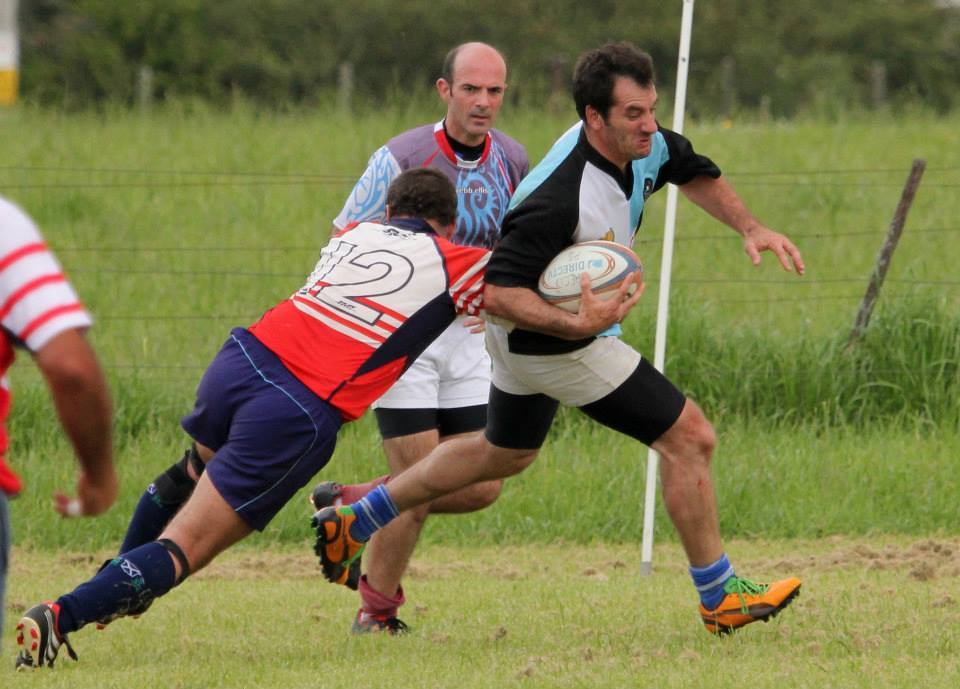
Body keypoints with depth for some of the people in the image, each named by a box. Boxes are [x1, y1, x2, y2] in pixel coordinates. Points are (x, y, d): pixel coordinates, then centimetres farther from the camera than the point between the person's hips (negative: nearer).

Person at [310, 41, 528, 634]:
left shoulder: (513, 161, 2)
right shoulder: (402, 157, -15)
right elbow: (346, 239, -8)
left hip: (468, 335, 5)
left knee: (482, 488, 0)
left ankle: (352, 505, 22)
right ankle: (376, 609, 12)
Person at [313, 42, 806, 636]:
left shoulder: (646, 147, -10)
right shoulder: (561, 200, -36)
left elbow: (695, 171, 14)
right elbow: (497, 292, -33)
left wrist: (750, 227, 3)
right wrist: (576, 323, -44)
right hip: (551, 341, -10)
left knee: (503, 454, 29)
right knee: (690, 437, -7)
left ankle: (351, 522, 39)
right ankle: (721, 598, 6)